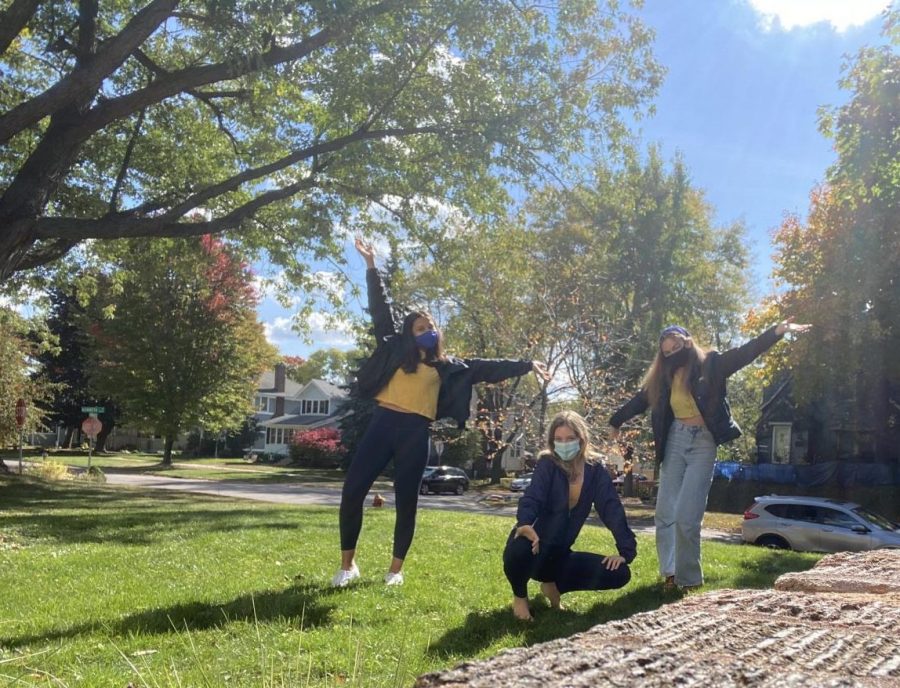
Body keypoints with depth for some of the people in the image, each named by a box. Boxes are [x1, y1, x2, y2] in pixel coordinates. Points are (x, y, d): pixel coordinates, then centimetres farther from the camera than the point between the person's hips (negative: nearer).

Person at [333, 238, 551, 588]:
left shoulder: (447, 367, 15)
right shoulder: (395, 350, 13)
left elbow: (487, 368, 15)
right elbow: (380, 310, 11)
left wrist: (527, 365, 12)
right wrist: (371, 265, 8)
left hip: (416, 432, 1)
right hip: (383, 423, -1)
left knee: (406, 499, 5)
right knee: (353, 489, -6)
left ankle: (396, 567, 19)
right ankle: (348, 564, 8)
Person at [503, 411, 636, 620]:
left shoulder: (595, 470, -1)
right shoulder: (547, 464, -11)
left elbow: (612, 509, -5)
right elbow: (531, 499, -24)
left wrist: (626, 550, -16)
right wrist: (524, 524, -47)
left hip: (559, 555, 4)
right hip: (533, 547, -4)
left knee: (620, 573, -10)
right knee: (519, 550, -40)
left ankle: (554, 585, 10)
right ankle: (520, 596, -3)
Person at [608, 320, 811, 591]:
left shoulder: (710, 365, -3)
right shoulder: (663, 378, 9)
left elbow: (746, 352, -11)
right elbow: (640, 399, 21)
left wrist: (777, 331, -24)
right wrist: (616, 421, 33)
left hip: (702, 443, -5)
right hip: (675, 440, 5)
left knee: (687, 517, -9)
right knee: (665, 512, 3)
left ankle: (689, 578, 5)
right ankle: (670, 573, 13)